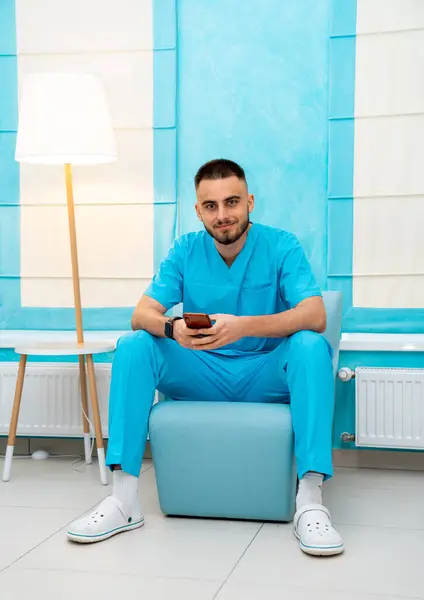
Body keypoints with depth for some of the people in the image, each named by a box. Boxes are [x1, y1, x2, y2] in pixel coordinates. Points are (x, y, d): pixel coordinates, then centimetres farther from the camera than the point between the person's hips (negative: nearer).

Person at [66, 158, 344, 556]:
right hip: (201, 375, 2)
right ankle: (124, 498, -23)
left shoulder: (281, 246, -8)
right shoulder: (185, 251, 0)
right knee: (133, 346, -18)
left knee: (311, 345, -30)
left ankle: (310, 500, -35)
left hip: (266, 376, -2)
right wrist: (172, 328, -34)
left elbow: (315, 316, -22)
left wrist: (243, 326, -38)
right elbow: (142, 314, -9)